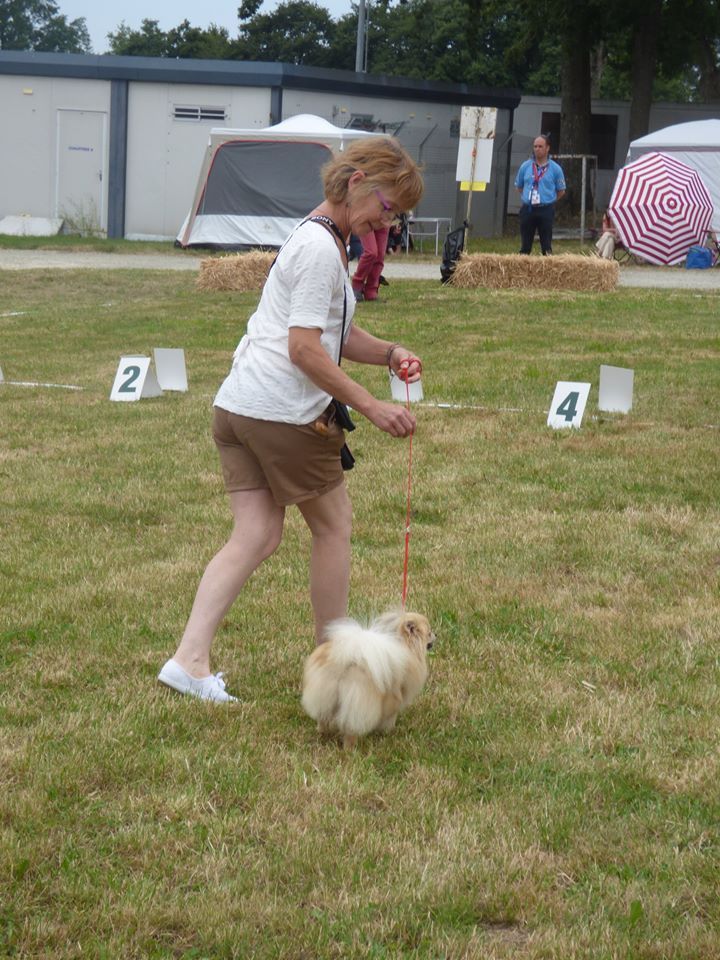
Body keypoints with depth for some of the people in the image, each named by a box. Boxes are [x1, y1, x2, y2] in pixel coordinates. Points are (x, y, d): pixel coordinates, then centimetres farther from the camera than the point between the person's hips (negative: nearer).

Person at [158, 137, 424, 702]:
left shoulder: (322, 239, 21)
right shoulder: (321, 247, -13)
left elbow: (334, 334, 25)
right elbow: (304, 347, -18)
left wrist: (388, 352, 7)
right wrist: (371, 406, -17)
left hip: (237, 406, 9)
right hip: (283, 413, -9)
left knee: (256, 537, 6)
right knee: (333, 525, 8)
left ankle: (190, 660, -4)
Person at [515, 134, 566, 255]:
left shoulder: (555, 168, -1)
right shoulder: (525, 166, 6)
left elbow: (561, 191, 7)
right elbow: (519, 186, 18)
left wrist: (548, 201, 3)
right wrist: (528, 198, 9)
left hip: (546, 210, -2)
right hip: (527, 209, 2)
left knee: (546, 246, -1)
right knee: (525, 245, 6)